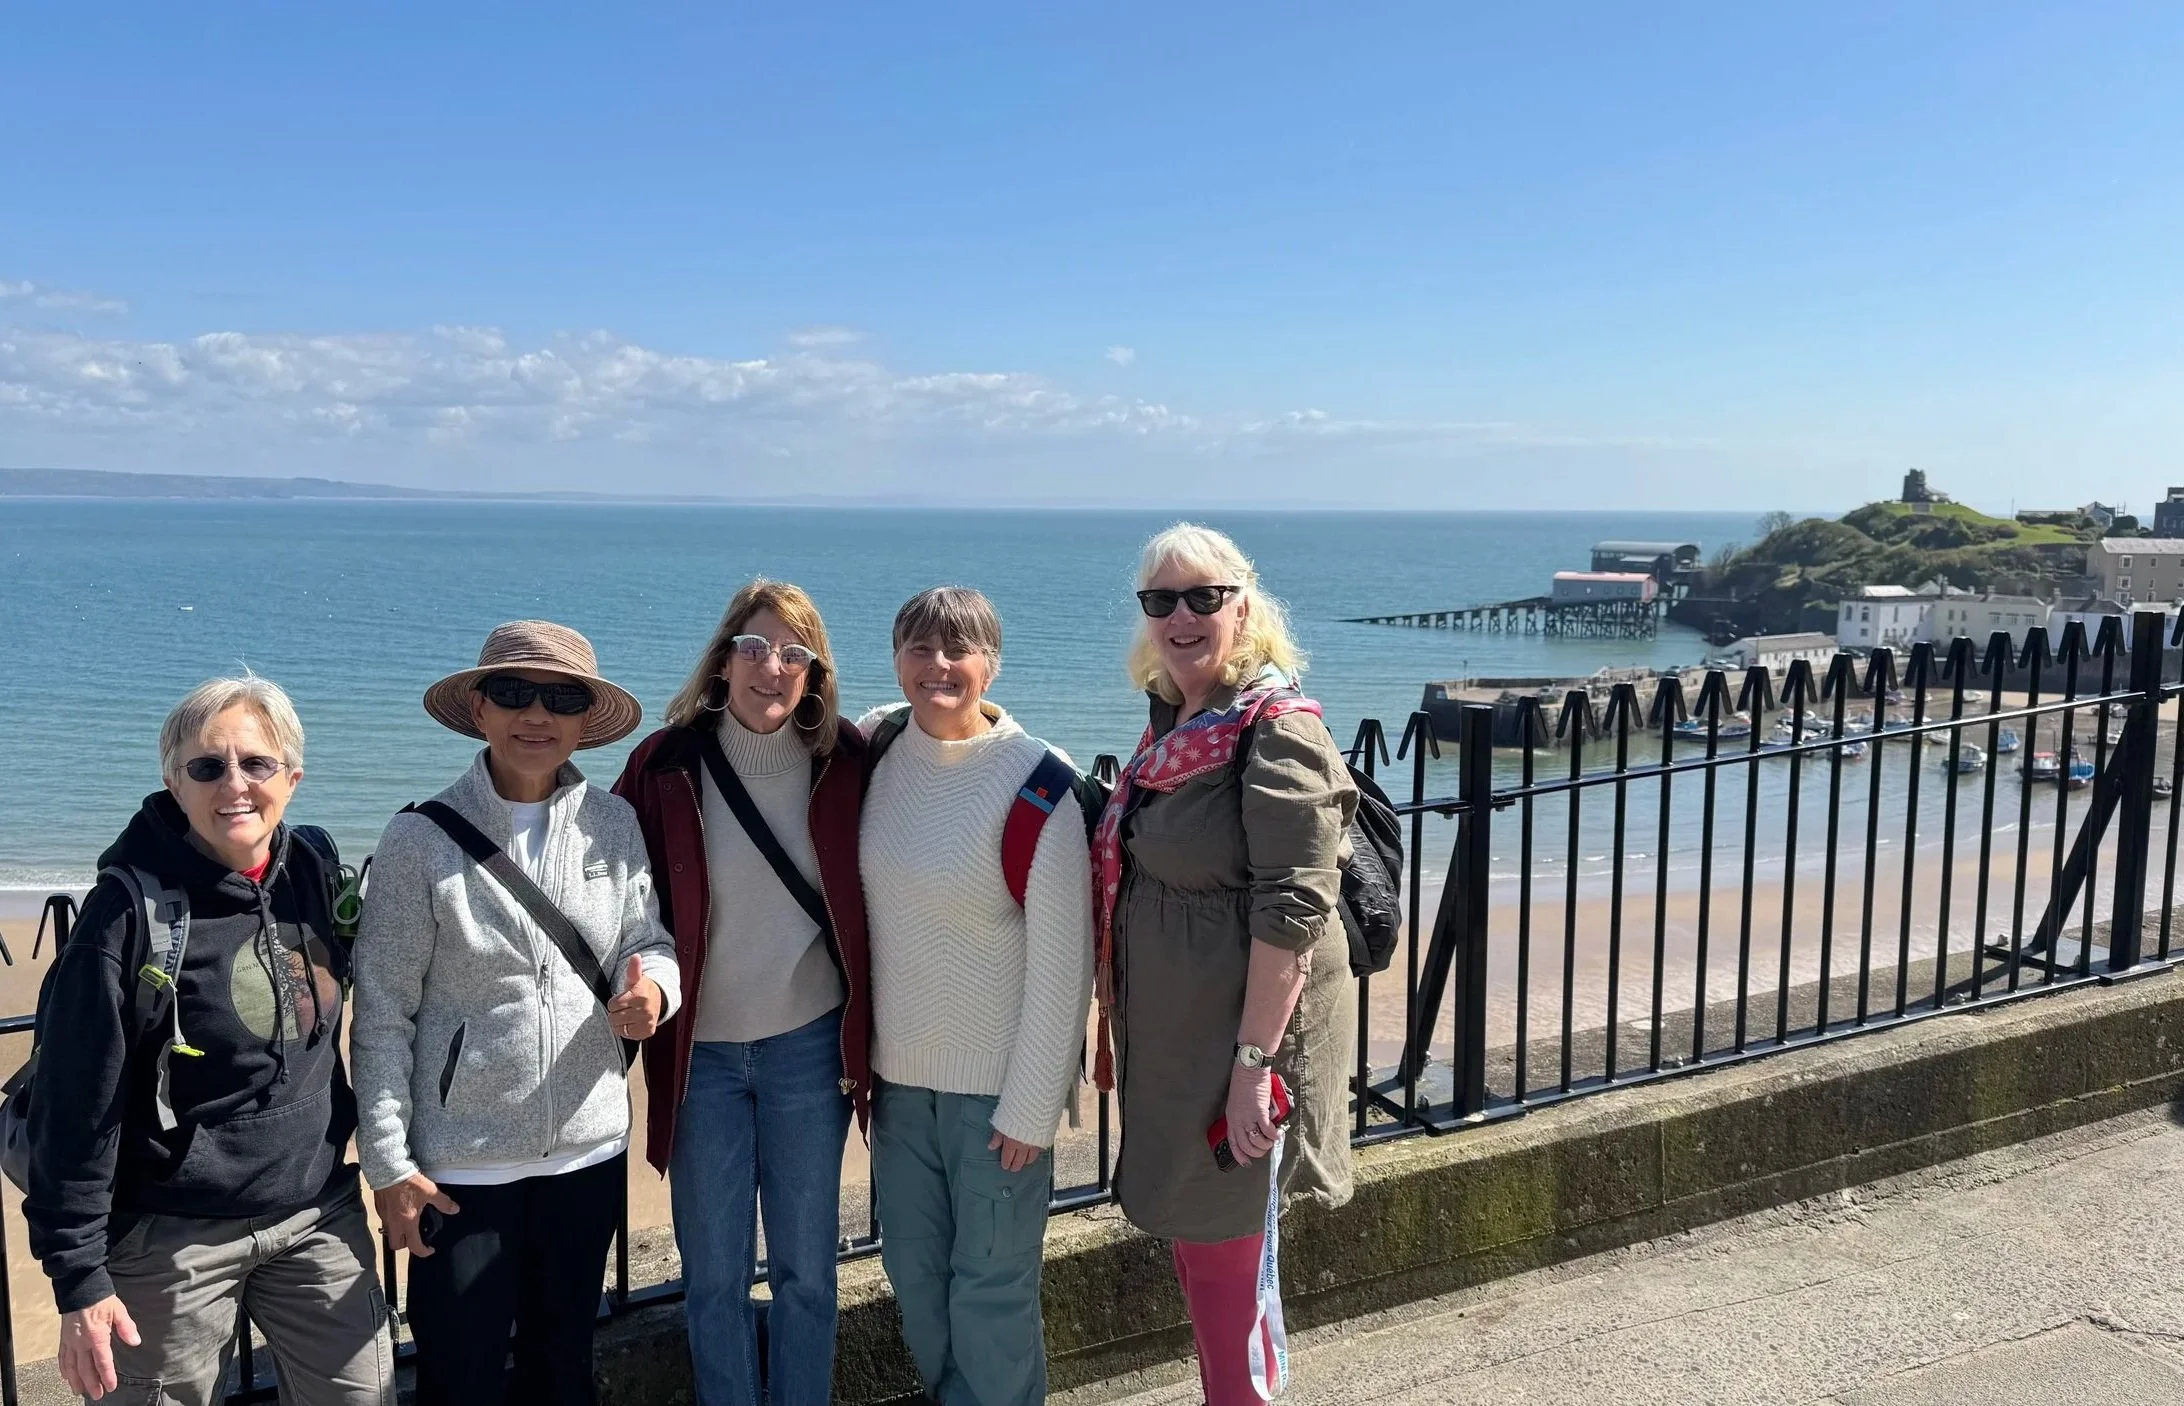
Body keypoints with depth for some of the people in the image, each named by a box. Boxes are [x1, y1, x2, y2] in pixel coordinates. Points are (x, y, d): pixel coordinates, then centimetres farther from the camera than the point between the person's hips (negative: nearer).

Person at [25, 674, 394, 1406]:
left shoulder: (312, 872, 0)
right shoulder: (133, 906, -16)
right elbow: (76, 1103, -13)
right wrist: (78, 1276, -13)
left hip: (321, 1216, 5)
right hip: (174, 1236, -5)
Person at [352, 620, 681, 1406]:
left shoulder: (615, 825, -2)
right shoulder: (423, 838, -11)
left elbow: (650, 941, 4)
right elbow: (382, 1016, -8)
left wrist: (652, 988, -20)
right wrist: (388, 1162, -9)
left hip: (588, 1148, 3)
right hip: (460, 1161, -3)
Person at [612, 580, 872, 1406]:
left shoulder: (843, 762, -5)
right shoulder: (664, 765, -6)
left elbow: (870, 899, 2)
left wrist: (862, 1038, 1)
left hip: (809, 1048, 0)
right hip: (702, 1052, 0)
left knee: (805, 1267, 12)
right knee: (713, 1275, 10)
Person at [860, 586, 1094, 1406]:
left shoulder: (1036, 782, -16)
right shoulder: (878, 751, -1)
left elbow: (1061, 958, -15)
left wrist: (1031, 1106, -13)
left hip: (997, 1081, -5)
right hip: (899, 1070, 5)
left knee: (990, 1288, 5)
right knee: (912, 1272, 17)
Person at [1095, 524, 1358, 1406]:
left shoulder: (1278, 732, -16)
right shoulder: (1171, 726, 10)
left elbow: (1292, 911, -21)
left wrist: (1254, 1060, -24)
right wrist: (1123, 1025, 20)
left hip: (1238, 1037, -8)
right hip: (1169, 1037, 8)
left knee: (1224, 1269, 2)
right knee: (1195, 1249, 18)